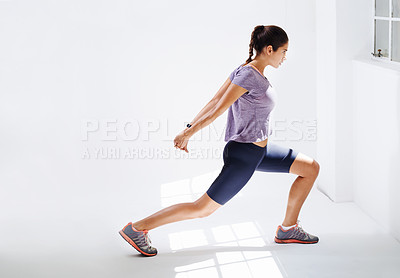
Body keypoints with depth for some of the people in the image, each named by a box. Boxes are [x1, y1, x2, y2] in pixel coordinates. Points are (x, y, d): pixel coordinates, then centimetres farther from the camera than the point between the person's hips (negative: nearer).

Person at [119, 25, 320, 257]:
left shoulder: (246, 71, 8)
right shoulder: (248, 75, -21)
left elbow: (214, 101, 6)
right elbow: (218, 108, -20)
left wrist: (189, 129, 5)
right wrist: (189, 133, -17)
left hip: (260, 150, 10)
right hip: (244, 154, -10)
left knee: (312, 168, 10)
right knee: (203, 208, -5)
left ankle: (288, 229, 17)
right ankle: (137, 228, 4)